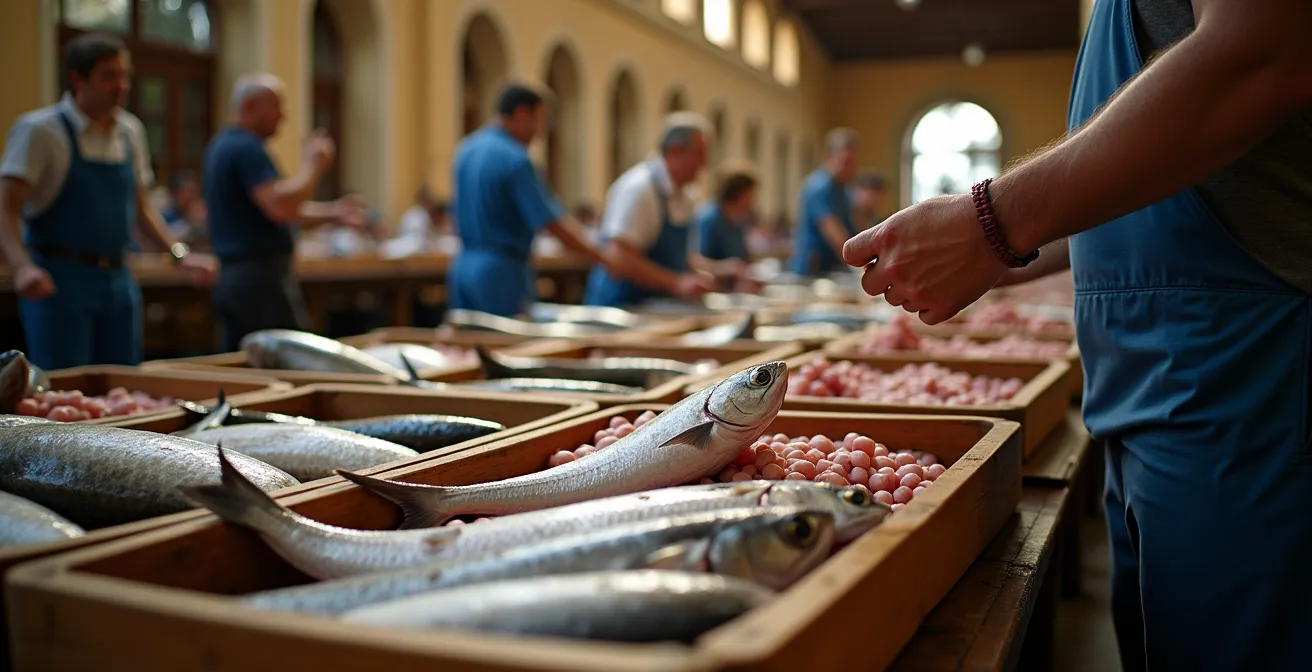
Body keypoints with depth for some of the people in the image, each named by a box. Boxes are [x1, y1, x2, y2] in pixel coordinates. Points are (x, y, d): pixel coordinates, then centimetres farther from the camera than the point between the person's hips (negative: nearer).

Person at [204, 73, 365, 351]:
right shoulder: (246, 148, -14)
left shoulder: (224, 146, 18)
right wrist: (312, 167, -12)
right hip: (261, 275, -10)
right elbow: (281, 208, -26)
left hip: (229, 276, 10)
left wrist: (332, 213, 11)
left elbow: (276, 209, 21)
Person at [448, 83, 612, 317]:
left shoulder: (466, 149, 10)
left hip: (463, 265, 8)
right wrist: (606, 259, -12)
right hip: (502, 271, -8)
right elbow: (552, 225, -17)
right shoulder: (515, 159, -15)